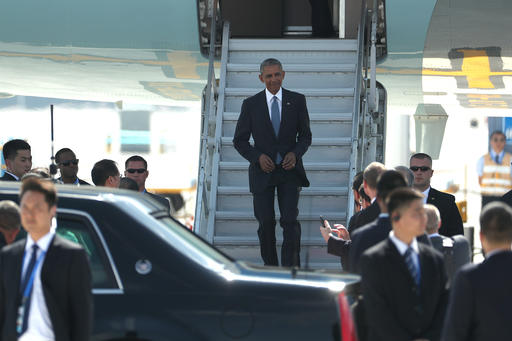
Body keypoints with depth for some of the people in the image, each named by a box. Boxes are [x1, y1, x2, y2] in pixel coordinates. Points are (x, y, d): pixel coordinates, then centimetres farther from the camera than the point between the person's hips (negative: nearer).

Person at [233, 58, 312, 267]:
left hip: (289, 169, 0)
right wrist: (258, 157, -13)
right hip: (263, 170, 0)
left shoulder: (297, 101, 3)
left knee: (290, 221, -12)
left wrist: (295, 153, -12)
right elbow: (240, 140, 4)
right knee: (266, 223, 2)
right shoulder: (251, 104, 1)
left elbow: (305, 135, 8)